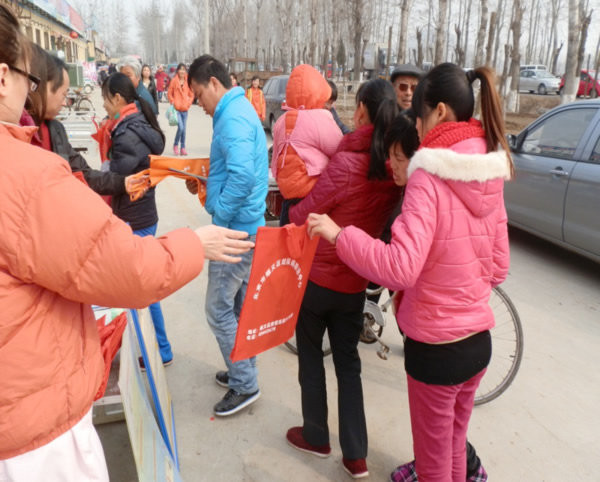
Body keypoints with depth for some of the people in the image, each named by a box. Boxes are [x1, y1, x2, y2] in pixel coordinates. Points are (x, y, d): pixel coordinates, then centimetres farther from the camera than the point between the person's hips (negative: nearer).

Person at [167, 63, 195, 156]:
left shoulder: (188, 81, 4)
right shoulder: (174, 81, -1)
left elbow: (191, 94, 12)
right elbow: (169, 93, 5)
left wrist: (188, 103, 0)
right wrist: (173, 102, -6)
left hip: (185, 109, 3)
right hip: (176, 109, -3)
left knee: (184, 129, 6)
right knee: (181, 127, -14)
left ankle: (183, 148, 16)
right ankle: (175, 145, 6)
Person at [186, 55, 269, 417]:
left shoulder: (232, 118, -18)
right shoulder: (240, 109, 15)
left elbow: (242, 176, -31)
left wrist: (218, 216, -20)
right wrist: (205, 180, 12)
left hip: (236, 229, -10)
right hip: (249, 224, 10)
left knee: (218, 309, 0)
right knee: (240, 304, 19)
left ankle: (244, 385, 14)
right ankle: (243, 370, 35)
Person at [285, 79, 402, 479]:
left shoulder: (346, 162, -22)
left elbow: (303, 216, -14)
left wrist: (289, 212, 6)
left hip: (316, 274, -4)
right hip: (355, 281, 5)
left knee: (310, 355, 17)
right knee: (349, 362, 17)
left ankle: (316, 437, 33)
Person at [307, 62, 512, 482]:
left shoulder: (429, 175, -21)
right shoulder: (490, 175, 1)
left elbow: (400, 267, -31)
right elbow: (498, 268, 6)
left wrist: (338, 234, -22)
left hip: (436, 345, -7)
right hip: (479, 340, 7)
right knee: (454, 446, 31)